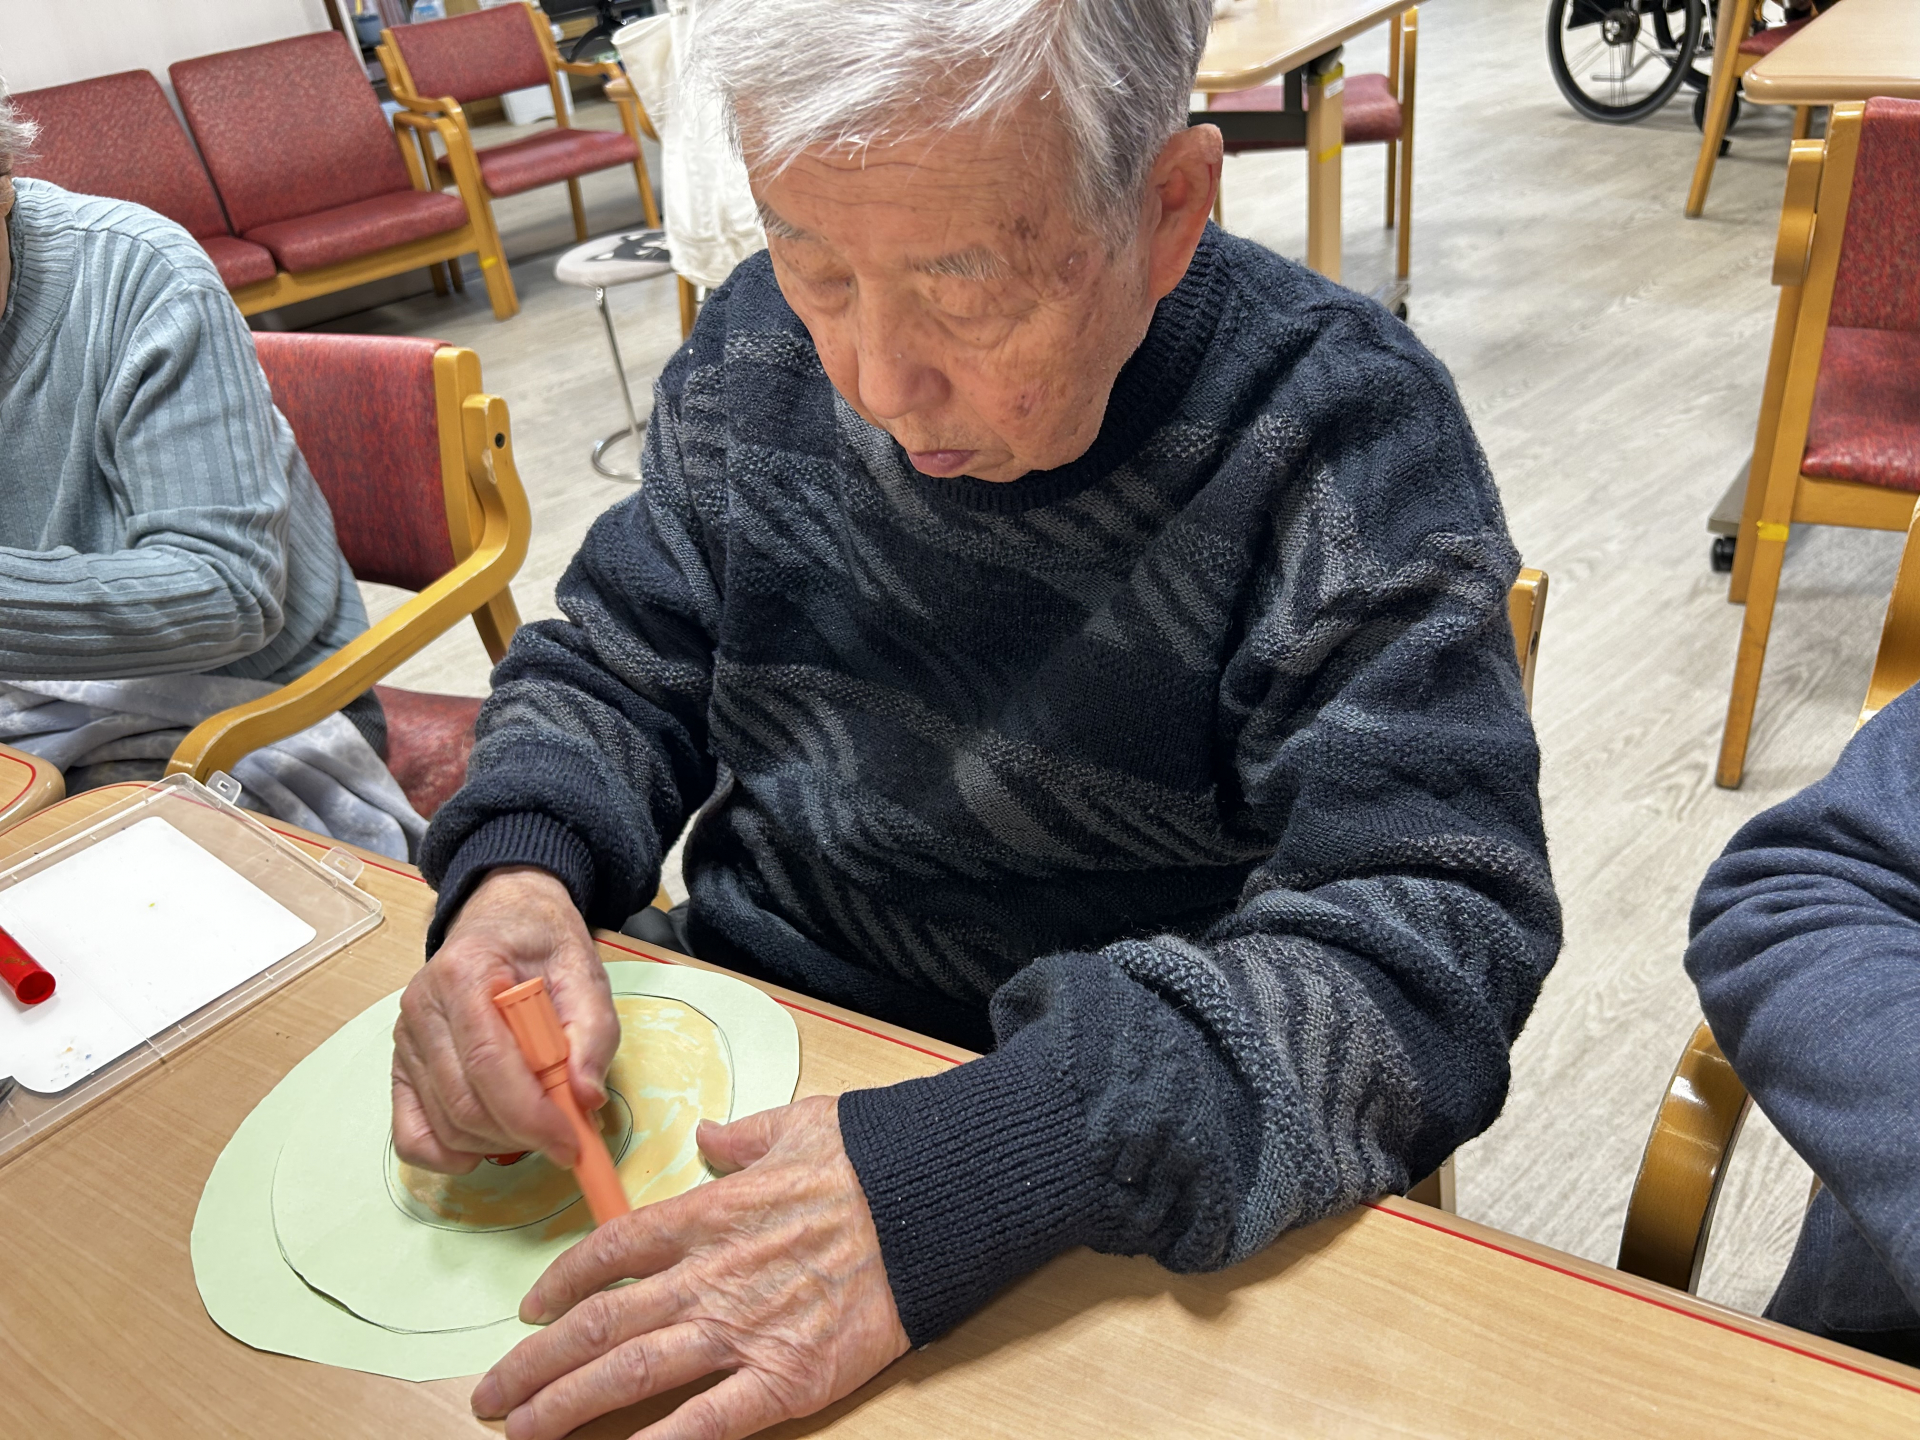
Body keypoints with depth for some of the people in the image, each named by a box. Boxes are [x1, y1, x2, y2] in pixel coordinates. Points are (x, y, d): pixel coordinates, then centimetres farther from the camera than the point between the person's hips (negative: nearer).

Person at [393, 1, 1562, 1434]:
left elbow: (1429, 951, -24)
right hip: (729, 1074, 5)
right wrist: (516, 870, -17)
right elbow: (612, 669, 5)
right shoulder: (760, 345, -5)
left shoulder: (1343, 437, -18)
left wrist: (959, 1178, -36)